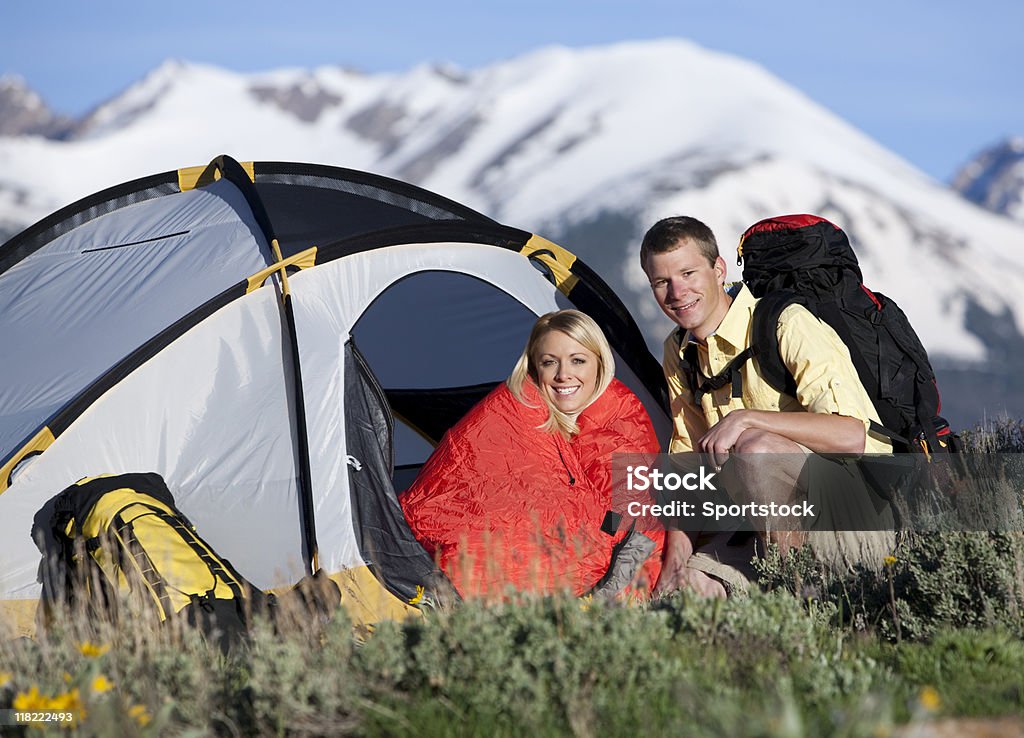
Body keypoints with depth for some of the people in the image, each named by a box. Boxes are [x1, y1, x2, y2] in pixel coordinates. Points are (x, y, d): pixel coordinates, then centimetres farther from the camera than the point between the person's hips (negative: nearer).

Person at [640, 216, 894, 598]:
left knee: (755, 447, -33)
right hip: (768, 526, 6)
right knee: (678, 588, -16)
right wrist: (676, 556, -3)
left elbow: (854, 436, -26)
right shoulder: (678, 352, 8)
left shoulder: (787, 326, -15)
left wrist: (745, 419, -28)